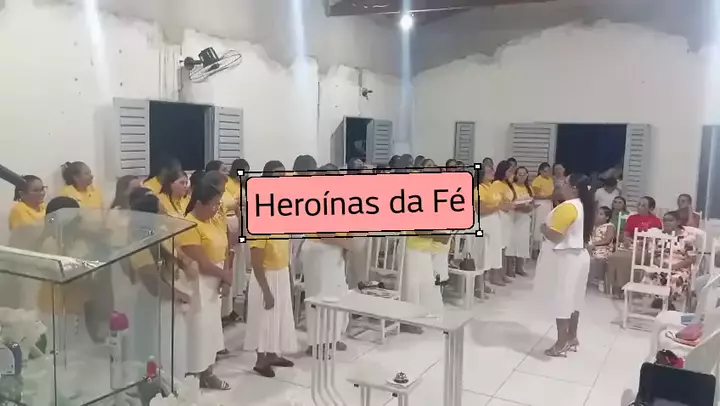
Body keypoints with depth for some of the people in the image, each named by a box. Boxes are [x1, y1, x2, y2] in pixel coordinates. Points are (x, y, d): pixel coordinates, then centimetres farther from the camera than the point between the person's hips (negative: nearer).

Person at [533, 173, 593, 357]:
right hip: (577, 255, 10)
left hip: (564, 258, -10)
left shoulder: (567, 207, -22)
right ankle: (572, 338, 27)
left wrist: (544, 227, -6)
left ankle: (561, 344, 4)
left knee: (561, 300, -2)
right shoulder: (582, 206, 9)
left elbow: (554, 235, -23)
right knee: (572, 299, 17)